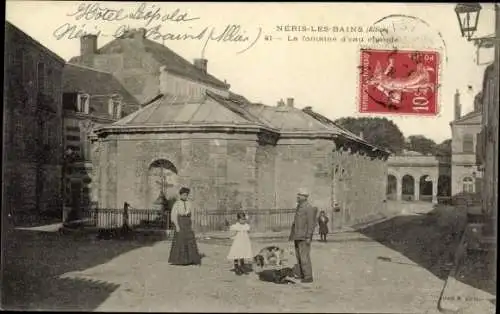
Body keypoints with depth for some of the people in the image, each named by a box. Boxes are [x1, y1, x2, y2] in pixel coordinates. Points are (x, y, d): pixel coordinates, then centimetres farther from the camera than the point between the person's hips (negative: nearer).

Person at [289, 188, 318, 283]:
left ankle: (308, 277, -5)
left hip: (304, 237, -9)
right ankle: (300, 274, 19)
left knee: (304, 256, -9)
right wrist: (292, 234, 19)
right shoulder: (299, 207, 14)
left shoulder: (309, 208, -14)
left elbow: (311, 223, -18)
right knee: (298, 255, 12)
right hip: (297, 236, 9)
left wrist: (308, 237, -23)